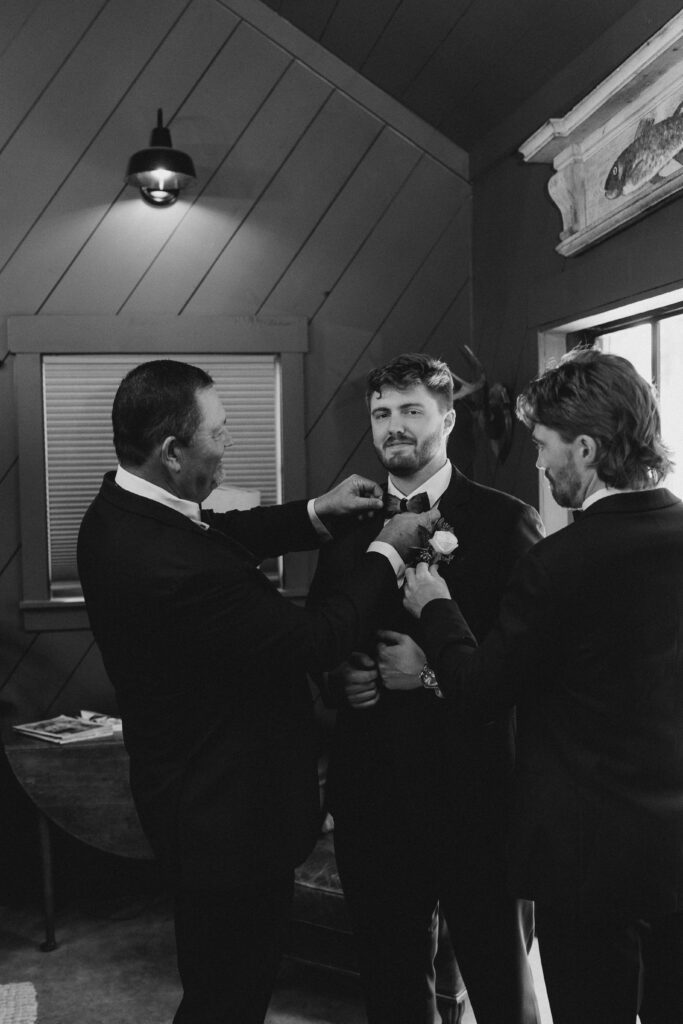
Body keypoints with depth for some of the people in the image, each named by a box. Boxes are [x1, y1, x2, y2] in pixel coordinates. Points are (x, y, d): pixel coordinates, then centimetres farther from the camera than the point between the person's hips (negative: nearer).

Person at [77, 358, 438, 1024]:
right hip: (227, 815, -10)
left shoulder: (120, 511, -3)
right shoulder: (172, 563, -34)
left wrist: (317, 513, 2)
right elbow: (314, 640, -25)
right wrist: (387, 553, -13)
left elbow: (223, 535, 14)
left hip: (184, 788, 10)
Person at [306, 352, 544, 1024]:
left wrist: (435, 668, -18)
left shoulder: (505, 521, -4)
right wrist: (340, 675, -7)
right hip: (373, 790, 4)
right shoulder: (347, 523, 8)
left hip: (476, 791, -3)